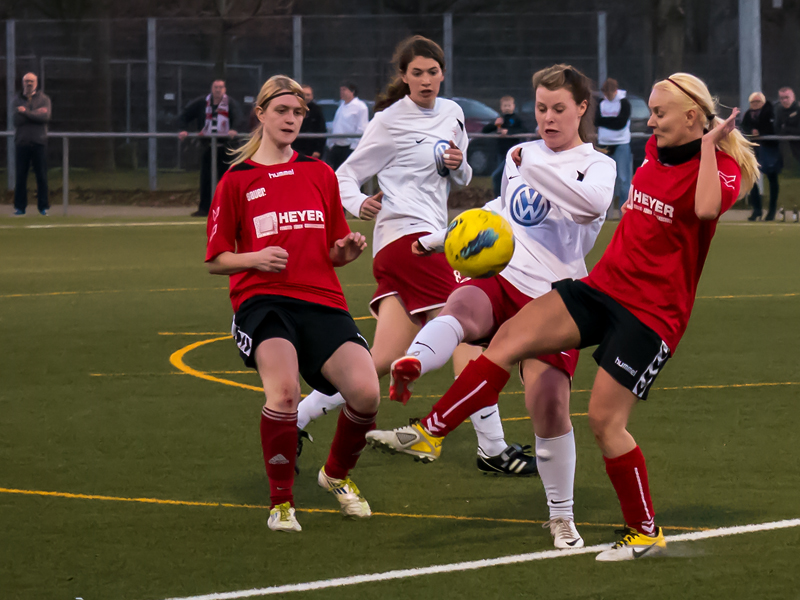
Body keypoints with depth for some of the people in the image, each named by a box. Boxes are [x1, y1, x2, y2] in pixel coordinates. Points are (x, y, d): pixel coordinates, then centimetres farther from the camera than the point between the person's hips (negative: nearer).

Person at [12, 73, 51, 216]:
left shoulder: (44, 99, 8)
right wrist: (36, 113, -9)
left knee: (41, 176, -2)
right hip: (21, 142, 1)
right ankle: (20, 207, 4)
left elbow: (46, 117, -9)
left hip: (39, 143, -1)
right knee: (21, 176, -1)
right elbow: (17, 120, -6)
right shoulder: (16, 100, 10)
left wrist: (26, 112, -11)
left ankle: (43, 207, 3)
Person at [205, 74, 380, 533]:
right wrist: (255, 259, -11)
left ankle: (337, 474, 15)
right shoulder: (237, 180, 9)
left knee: (366, 393, -17)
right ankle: (281, 502, -10)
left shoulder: (321, 175, 18)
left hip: (322, 300, 3)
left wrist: (347, 251, -1)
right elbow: (216, 259, 8)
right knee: (284, 391, -30)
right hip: (263, 300, -3)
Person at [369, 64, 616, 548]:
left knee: (550, 407, -7)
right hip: (499, 279, 2)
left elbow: (594, 204, -23)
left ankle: (562, 516, 15)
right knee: (461, 309, -35)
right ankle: (408, 368, -69)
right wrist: (441, 238, 42)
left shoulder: (597, 165, 2)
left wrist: (534, 165, -19)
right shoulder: (518, 155, 17)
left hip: (553, 299, -2)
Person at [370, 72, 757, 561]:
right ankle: (430, 431, -9)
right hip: (603, 286, 7)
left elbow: (708, 207, -37)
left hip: (653, 313, -7)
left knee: (605, 419, -7)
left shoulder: (722, 167, -12)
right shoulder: (655, 150, 10)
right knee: (511, 338, -10)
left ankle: (646, 532, 9)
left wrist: (710, 145, -27)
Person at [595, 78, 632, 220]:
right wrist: (612, 121, -14)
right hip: (604, 144, 5)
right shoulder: (601, 103, 10)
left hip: (621, 144, -5)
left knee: (623, 178, -6)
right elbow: (597, 121, 1)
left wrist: (604, 120, -12)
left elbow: (621, 123, -17)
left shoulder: (624, 103, -6)